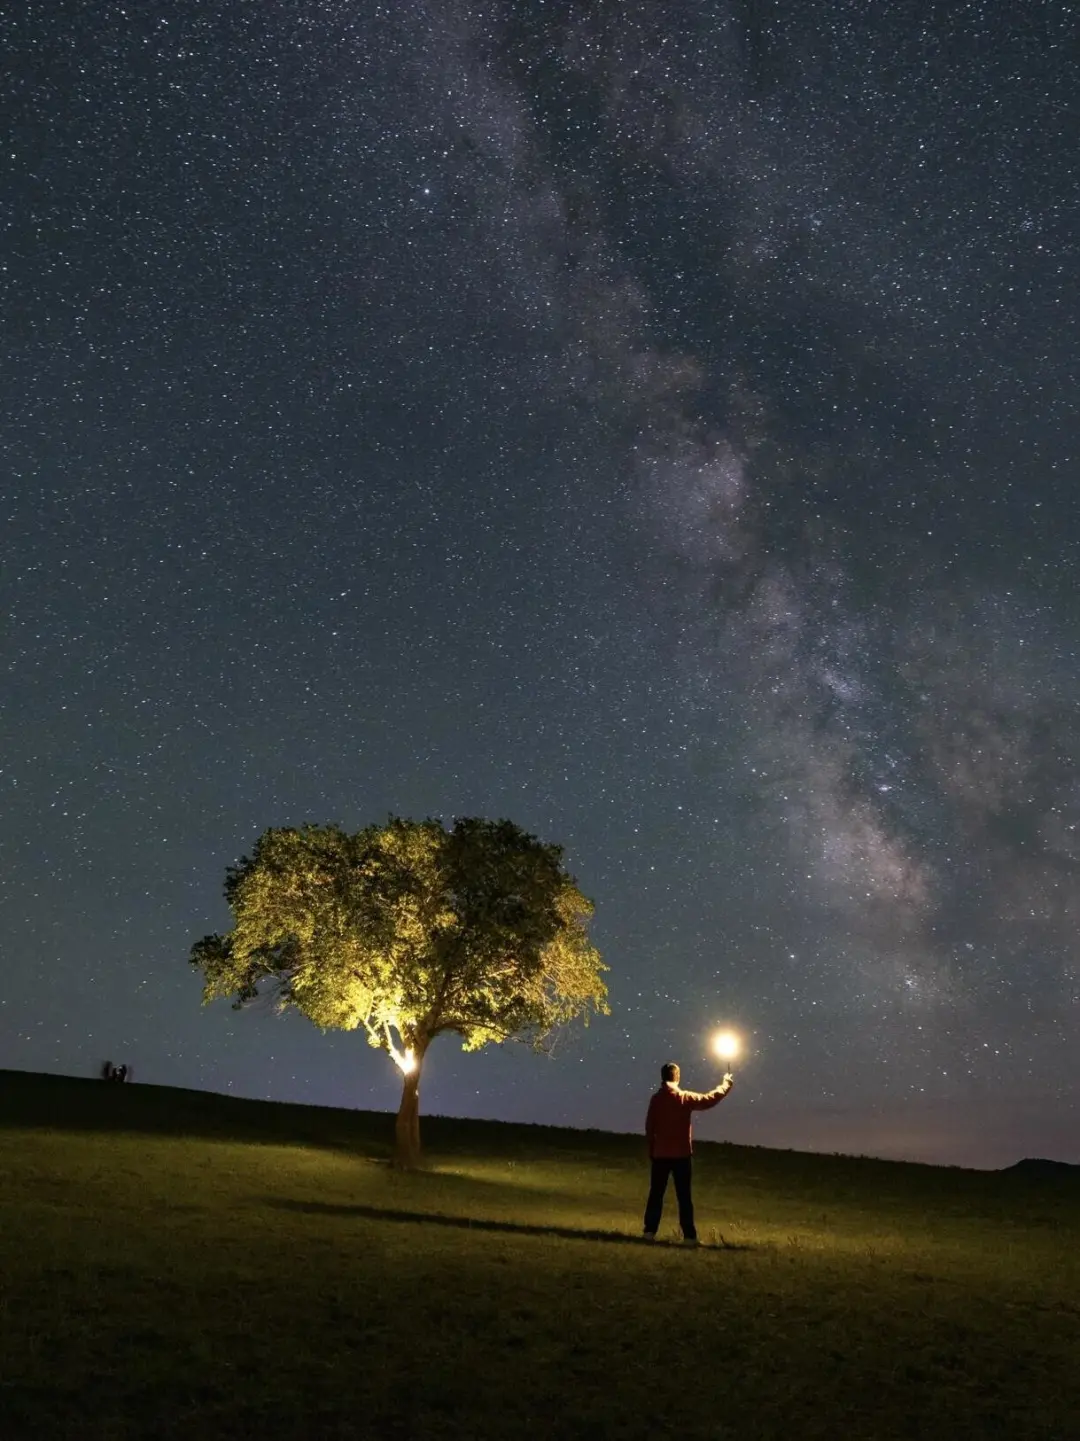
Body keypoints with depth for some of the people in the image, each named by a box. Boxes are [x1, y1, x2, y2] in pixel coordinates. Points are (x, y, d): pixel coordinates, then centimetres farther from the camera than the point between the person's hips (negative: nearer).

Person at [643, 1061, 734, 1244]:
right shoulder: (686, 1098, -5)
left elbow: (649, 1127, -1)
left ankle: (650, 1231, 5)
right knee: (684, 1197, 4)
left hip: (660, 1154, 1)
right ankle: (689, 1236, 2)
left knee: (656, 1194, 9)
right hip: (681, 1154, -1)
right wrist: (725, 1085, 22)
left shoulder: (656, 1099, -3)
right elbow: (709, 1100, 7)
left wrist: (651, 1150, 11)